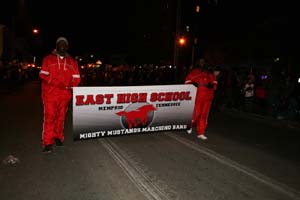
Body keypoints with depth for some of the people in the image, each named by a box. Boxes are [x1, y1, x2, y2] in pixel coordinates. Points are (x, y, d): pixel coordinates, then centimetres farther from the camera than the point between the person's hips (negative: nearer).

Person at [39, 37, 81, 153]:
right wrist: (57, 83, -15)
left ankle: (58, 137, 23)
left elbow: (76, 78, 10)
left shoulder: (72, 61, 12)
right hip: (50, 94, -2)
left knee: (61, 116, 9)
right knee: (49, 116, -6)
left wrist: (70, 86, -10)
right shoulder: (48, 59, 7)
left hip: (65, 94, 2)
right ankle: (48, 142, -2)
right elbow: (43, 75, -2)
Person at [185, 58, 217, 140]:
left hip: (207, 97, 3)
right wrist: (194, 84, -13)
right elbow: (188, 81, 5)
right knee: (196, 113, -7)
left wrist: (211, 85, -5)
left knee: (204, 115, 3)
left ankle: (201, 133, 11)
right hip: (197, 96, -3)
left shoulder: (210, 72, 17)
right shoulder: (193, 71, 9)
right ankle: (190, 125, 24)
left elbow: (214, 82, 17)